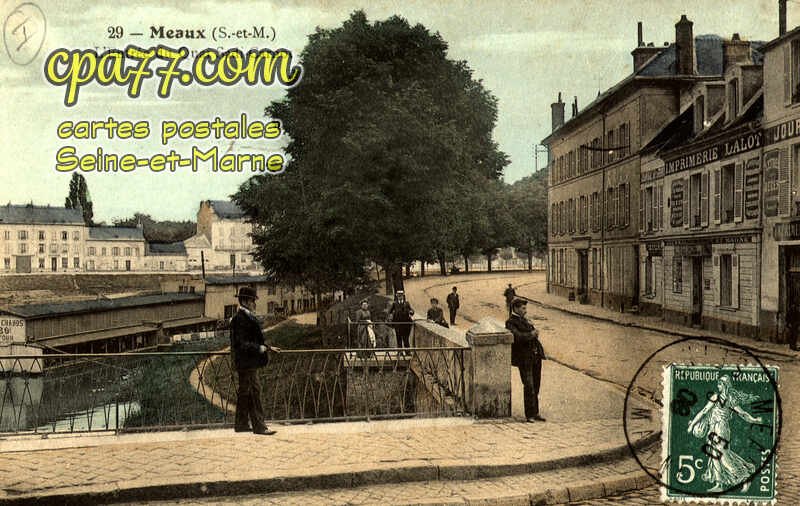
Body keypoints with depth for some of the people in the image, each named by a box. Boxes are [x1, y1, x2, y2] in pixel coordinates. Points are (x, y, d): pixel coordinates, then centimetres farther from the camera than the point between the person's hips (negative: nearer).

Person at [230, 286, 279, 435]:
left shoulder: (248, 317, 16)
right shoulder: (239, 319, -16)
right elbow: (241, 344, -21)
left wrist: (268, 347, 18)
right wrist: (260, 348, -23)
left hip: (251, 362, 10)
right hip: (246, 362, -10)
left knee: (244, 393, 15)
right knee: (253, 392, -7)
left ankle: (240, 424, 23)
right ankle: (258, 426, -4)